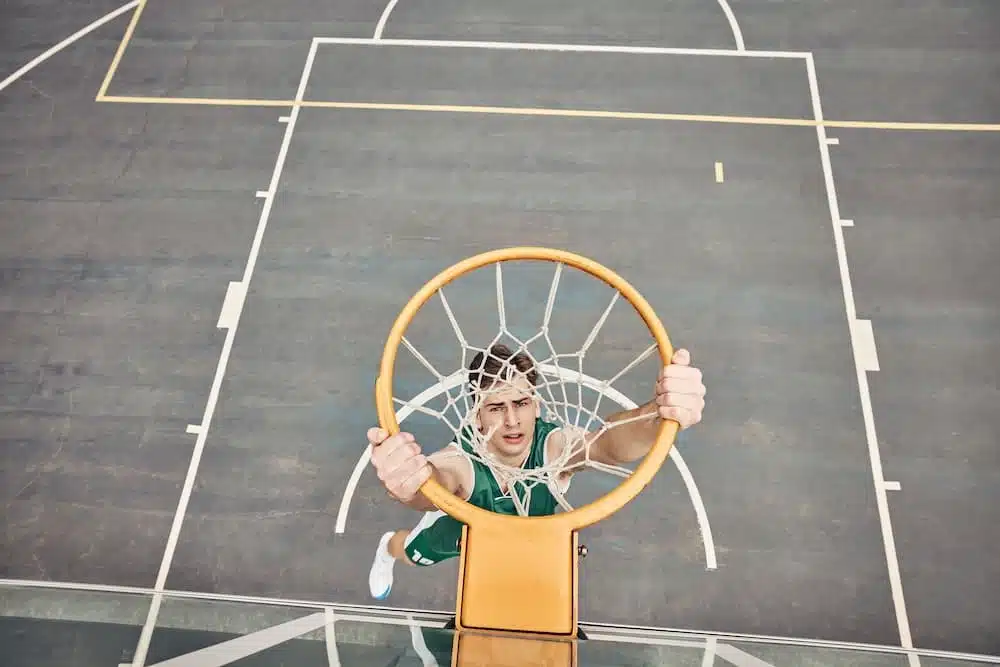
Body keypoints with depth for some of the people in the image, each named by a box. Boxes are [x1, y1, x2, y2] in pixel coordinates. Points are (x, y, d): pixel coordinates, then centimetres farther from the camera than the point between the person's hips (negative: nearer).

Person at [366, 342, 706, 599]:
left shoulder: (555, 446, -42)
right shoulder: (459, 461, -44)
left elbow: (614, 442, -64)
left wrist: (660, 413, -86)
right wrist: (407, 485, -94)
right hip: (462, 525, 0)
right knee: (413, 555, 28)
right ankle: (388, 548, 62)